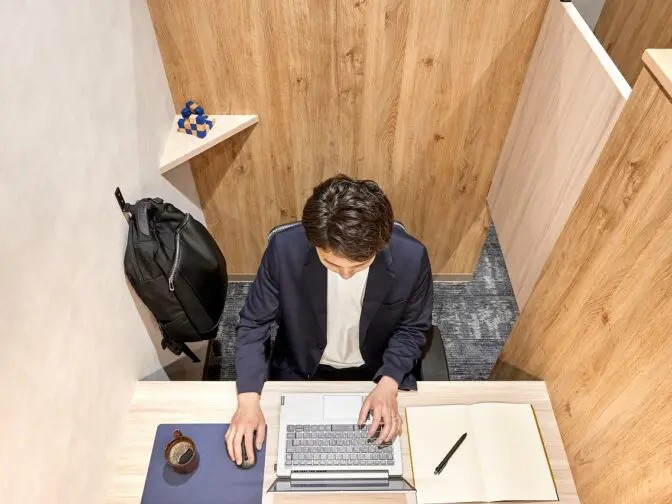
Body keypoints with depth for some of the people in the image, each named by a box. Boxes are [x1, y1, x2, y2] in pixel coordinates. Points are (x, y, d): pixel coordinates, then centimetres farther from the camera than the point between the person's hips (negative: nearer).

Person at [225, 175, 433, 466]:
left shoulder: (411, 257, -26)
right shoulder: (285, 248, -28)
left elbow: (412, 329, -7)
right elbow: (253, 324, -13)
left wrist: (388, 384, -23)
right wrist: (248, 400, -25)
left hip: (378, 372, 1)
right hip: (301, 370, 0)